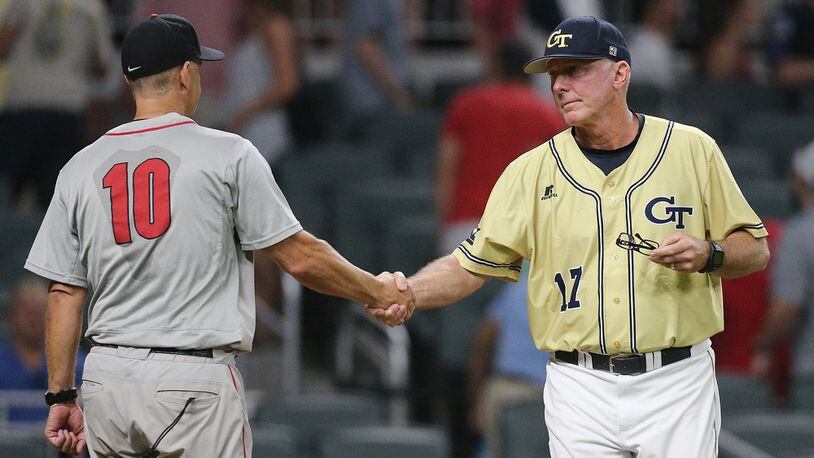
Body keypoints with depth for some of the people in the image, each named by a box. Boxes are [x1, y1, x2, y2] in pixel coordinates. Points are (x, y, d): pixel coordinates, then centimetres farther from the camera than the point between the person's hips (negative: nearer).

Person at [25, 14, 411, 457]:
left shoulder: (80, 169, 7)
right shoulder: (228, 155, -4)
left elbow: (64, 292, 7)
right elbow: (300, 257, -3)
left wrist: (60, 395, 12)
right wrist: (379, 291, 12)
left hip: (106, 381, 4)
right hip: (194, 381, -4)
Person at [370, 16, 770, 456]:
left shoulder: (692, 150, 3)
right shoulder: (530, 171, 4)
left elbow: (756, 251, 7)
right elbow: (469, 266, 3)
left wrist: (706, 254, -14)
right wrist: (406, 293, -16)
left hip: (676, 386, -1)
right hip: (580, 394, 1)